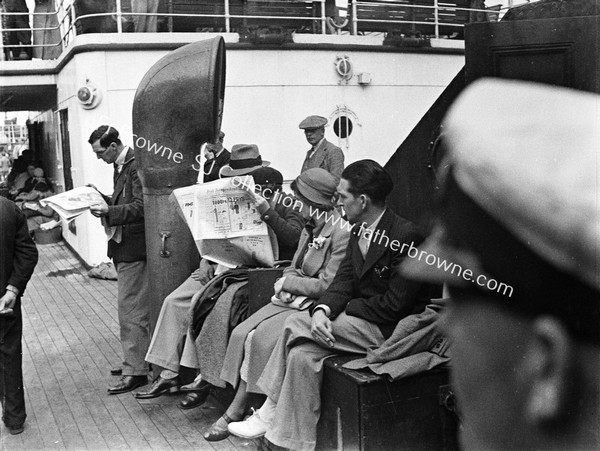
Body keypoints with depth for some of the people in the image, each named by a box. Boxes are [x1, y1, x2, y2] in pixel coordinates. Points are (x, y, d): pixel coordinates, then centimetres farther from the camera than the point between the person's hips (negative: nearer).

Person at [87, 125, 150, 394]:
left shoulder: (137, 165, -16)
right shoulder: (120, 166, 14)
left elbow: (141, 207, -22)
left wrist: (109, 212, -28)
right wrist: (101, 198, 6)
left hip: (133, 248, -10)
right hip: (122, 246, 10)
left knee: (130, 309, -6)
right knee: (131, 307, 16)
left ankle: (135, 371, 1)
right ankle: (136, 360, 27)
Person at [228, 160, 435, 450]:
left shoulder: (406, 236, -19)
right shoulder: (359, 231, 9)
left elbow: (394, 305, -21)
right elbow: (343, 281, 3)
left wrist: (345, 308, -10)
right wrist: (322, 309, -17)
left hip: (391, 332, -8)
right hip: (362, 323, 8)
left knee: (297, 324, -17)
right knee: (303, 354, -11)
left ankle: (270, 413, -3)